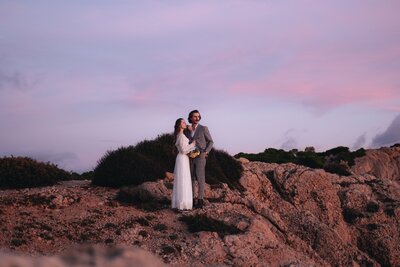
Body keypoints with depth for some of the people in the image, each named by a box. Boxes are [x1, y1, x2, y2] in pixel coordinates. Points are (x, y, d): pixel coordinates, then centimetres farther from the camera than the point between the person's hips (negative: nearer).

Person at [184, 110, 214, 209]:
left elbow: (211, 142, 0)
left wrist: (206, 152, -14)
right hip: (190, 157, 5)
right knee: (191, 178, 6)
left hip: (200, 157, -5)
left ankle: (200, 200, -1)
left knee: (200, 178, -6)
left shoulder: (204, 128, -4)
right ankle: (192, 199, 14)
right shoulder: (187, 130, 9)